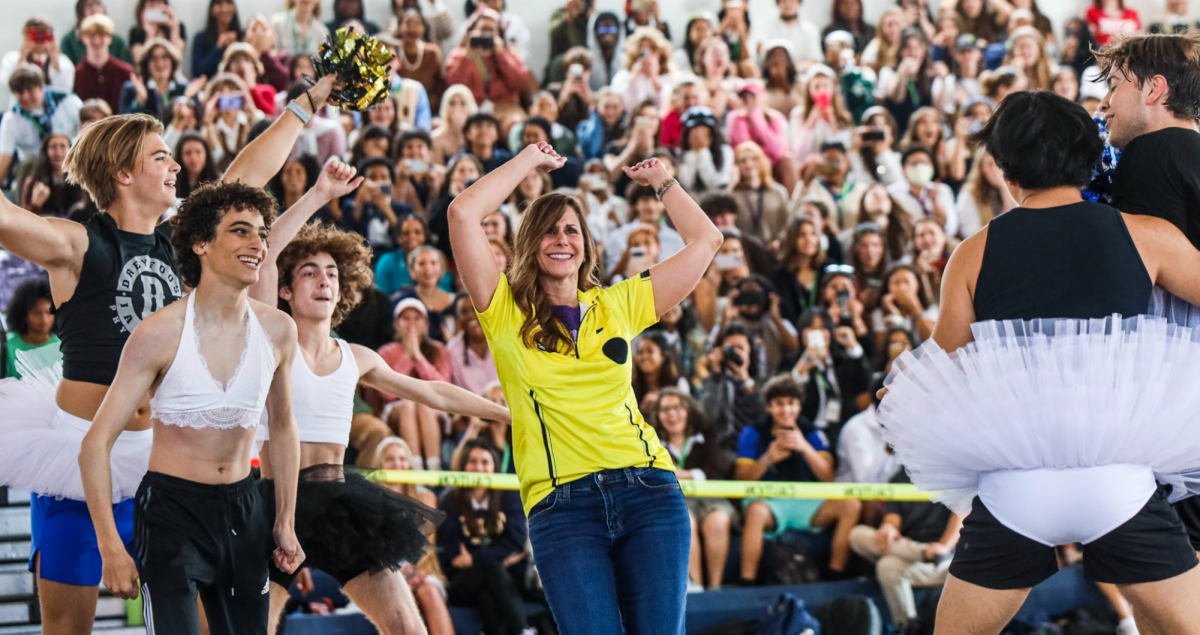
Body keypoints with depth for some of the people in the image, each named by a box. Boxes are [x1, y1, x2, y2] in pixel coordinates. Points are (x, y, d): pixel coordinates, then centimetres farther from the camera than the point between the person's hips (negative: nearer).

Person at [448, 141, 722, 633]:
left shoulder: (619, 305, 18)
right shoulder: (506, 312, 10)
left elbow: (705, 240, 24)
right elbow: (463, 213, 0)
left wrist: (662, 182, 30)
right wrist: (531, 160, 12)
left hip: (647, 488, 2)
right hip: (561, 504, -2)